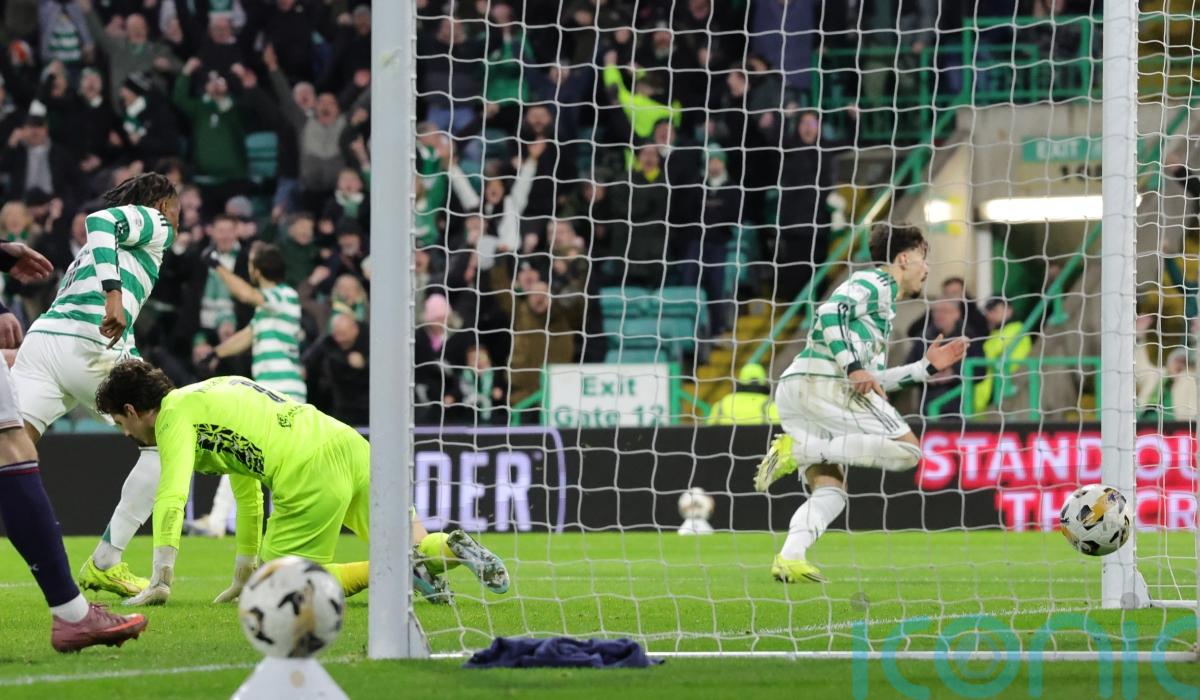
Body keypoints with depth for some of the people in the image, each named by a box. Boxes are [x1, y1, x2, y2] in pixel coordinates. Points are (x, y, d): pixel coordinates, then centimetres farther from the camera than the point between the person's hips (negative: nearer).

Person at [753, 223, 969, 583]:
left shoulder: (884, 300, 32)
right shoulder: (877, 283, 3)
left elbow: (871, 382, 30)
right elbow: (830, 313, -15)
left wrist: (927, 366, 31)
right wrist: (854, 368, -20)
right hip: (823, 381, -10)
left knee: (829, 492, 7)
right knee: (906, 449, -11)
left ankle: (789, 559, -15)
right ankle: (798, 449, -19)